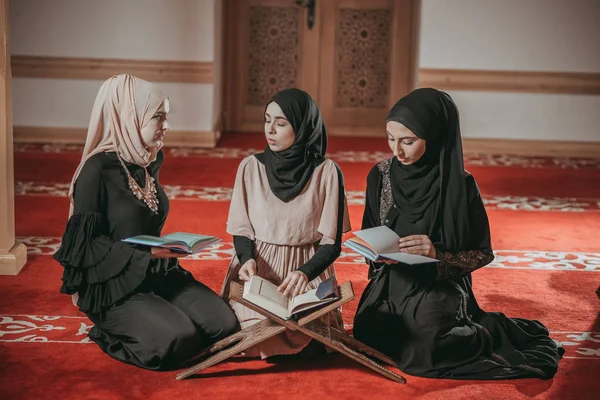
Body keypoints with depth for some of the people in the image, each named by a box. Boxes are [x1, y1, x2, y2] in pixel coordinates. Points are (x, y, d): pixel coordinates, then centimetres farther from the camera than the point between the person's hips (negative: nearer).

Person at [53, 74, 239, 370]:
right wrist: (146, 253, -24)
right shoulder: (97, 170, -15)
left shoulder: (147, 164, 8)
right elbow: (85, 242, -16)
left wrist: (168, 246, 0)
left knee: (224, 324, -11)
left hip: (158, 275, 7)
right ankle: (114, 336, 1)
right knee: (178, 338, -28)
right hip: (114, 284, -7)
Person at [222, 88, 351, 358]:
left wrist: (305, 272, -24)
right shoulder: (251, 167, 0)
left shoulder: (327, 172, -5)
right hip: (257, 270, 1)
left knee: (307, 343, -24)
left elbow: (331, 242, -5)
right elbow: (241, 229, 4)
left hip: (308, 270, -1)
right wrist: (247, 259, -18)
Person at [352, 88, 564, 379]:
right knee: (369, 342, -16)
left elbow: (483, 253, -7)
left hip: (438, 289, -4)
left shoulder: (458, 185, -14)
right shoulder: (381, 175, -3)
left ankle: (497, 330, 8)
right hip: (390, 284, 5)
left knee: (420, 355, -21)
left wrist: (437, 255, -24)